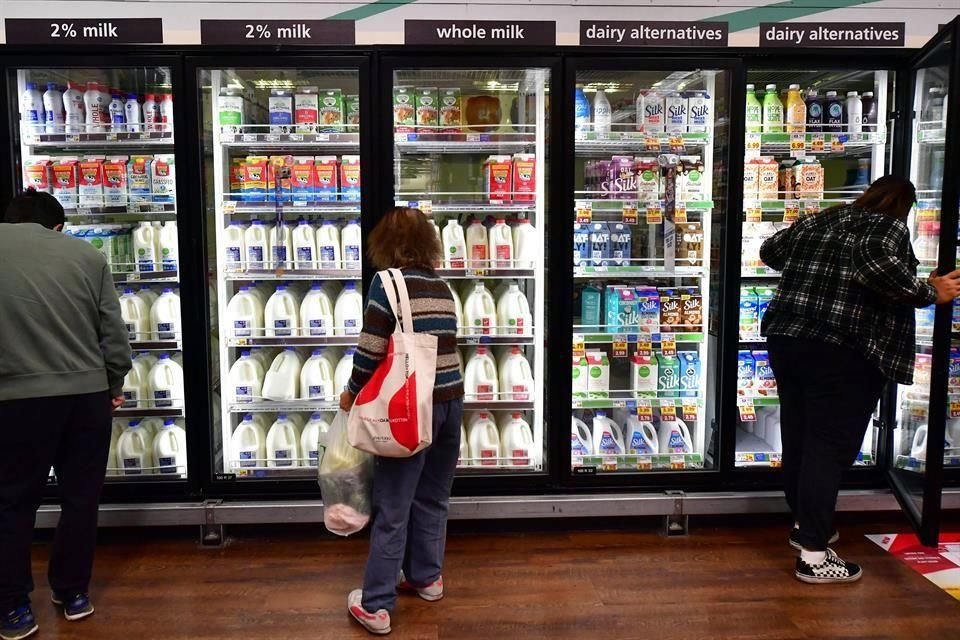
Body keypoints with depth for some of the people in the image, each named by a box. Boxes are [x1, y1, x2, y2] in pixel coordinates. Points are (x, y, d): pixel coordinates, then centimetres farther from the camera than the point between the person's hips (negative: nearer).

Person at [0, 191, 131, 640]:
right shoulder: (87, 255, 4)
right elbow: (114, 332, 3)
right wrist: (113, 386, 16)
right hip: (86, 393, 1)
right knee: (80, 497, 14)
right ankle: (72, 593, 27)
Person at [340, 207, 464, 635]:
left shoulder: (388, 282, -8)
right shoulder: (441, 287, 9)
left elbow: (371, 348, -11)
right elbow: (440, 344, 11)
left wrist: (352, 392, 5)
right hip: (449, 400, 6)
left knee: (392, 507, 1)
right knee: (432, 496, 19)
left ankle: (376, 604, 8)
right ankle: (427, 576, 33)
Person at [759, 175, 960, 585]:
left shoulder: (818, 221, 17)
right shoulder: (890, 227, -2)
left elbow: (770, 251, 26)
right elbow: (878, 262, -24)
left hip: (786, 338, 7)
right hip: (842, 351, -7)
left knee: (798, 437, 17)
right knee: (830, 446, -2)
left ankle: (805, 523, 35)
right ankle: (814, 555, 1)